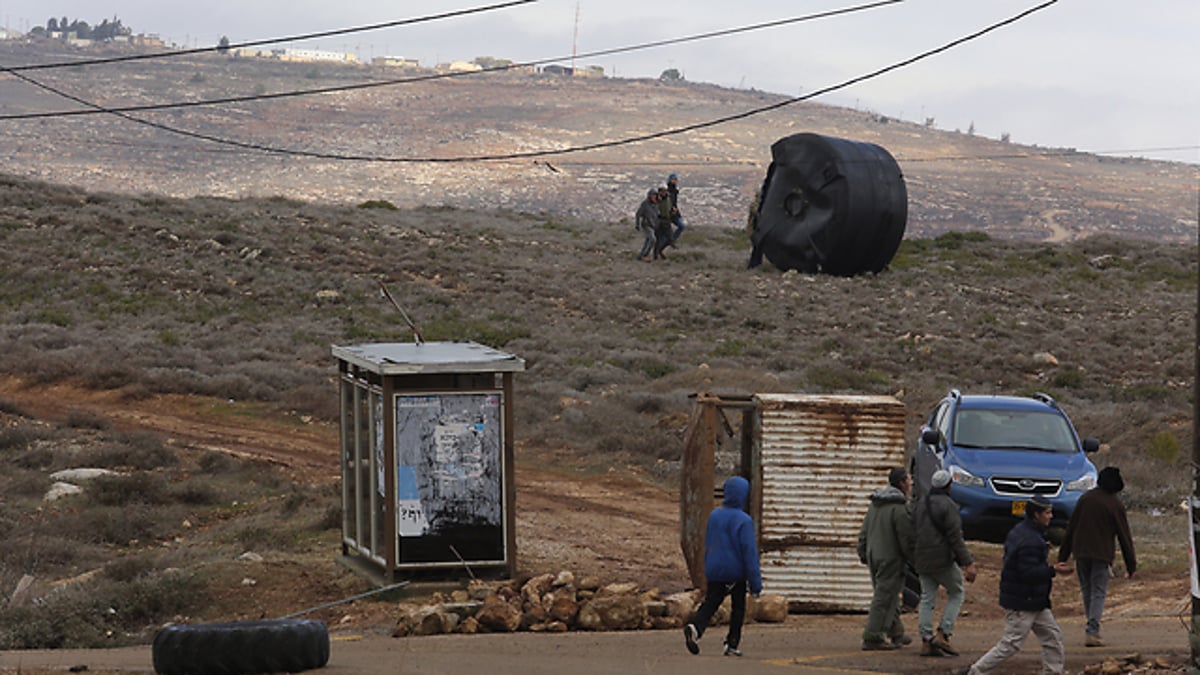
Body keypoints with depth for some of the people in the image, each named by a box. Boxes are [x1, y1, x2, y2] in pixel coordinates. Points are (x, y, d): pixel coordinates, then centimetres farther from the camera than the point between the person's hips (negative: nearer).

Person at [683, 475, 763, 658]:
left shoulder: (714, 515, 3)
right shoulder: (743, 521, -17)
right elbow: (749, 553, -17)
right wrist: (756, 584, -13)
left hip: (714, 571, 4)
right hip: (735, 572, -4)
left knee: (710, 603, 4)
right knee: (738, 607, 13)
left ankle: (695, 628, -24)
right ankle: (733, 644, 15)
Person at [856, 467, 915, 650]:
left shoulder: (875, 504, 11)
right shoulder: (899, 508, -16)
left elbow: (864, 533, 16)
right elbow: (906, 540, -16)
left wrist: (863, 554, 24)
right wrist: (914, 561, -6)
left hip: (873, 557, 9)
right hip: (890, 559, -9)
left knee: (889, 595, 17)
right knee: (884, 598, -5)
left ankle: (895, 634, 25)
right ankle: (873, 637, -5)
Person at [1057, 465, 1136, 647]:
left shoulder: (1086, 498, 4)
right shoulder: (1116, 506, -6)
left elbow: (1071, 528, 7)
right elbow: (1124, 536, -2)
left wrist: (1063, 555, 12)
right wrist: (1131, 565, 4)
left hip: (1081, 552, 3)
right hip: (1102, 554, -3)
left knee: (1086, 590, 15)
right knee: (1098, 593, -1)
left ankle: (1092, 628, 18)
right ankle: (1092, 631, -13)